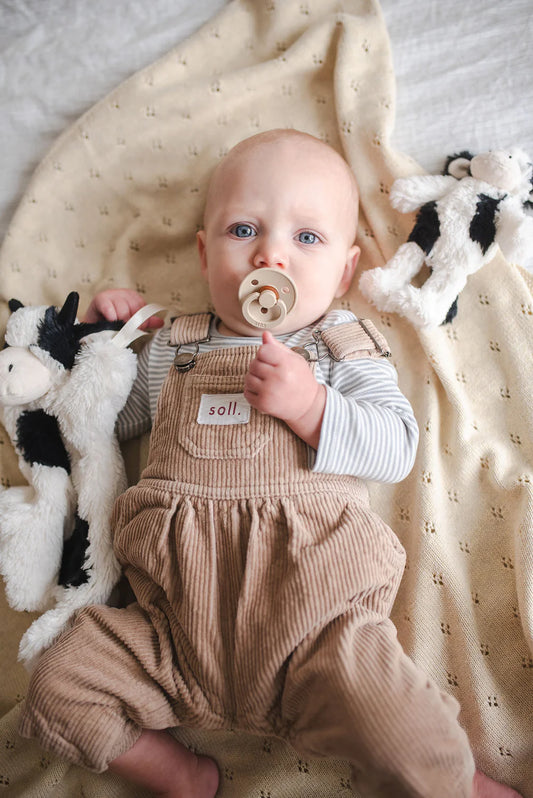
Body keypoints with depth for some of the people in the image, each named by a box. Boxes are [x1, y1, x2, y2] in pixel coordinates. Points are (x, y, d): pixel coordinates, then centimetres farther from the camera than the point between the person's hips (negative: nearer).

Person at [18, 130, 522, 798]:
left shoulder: (343, 349, 6)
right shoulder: (171, 350, 12)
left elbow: (397, 449, -5)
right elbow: (108, 415, 26)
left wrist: (310, 405, -19)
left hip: (310, 622, -3)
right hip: (178, 622, 4)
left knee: (394, 729, -21)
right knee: (59, 685, -6)